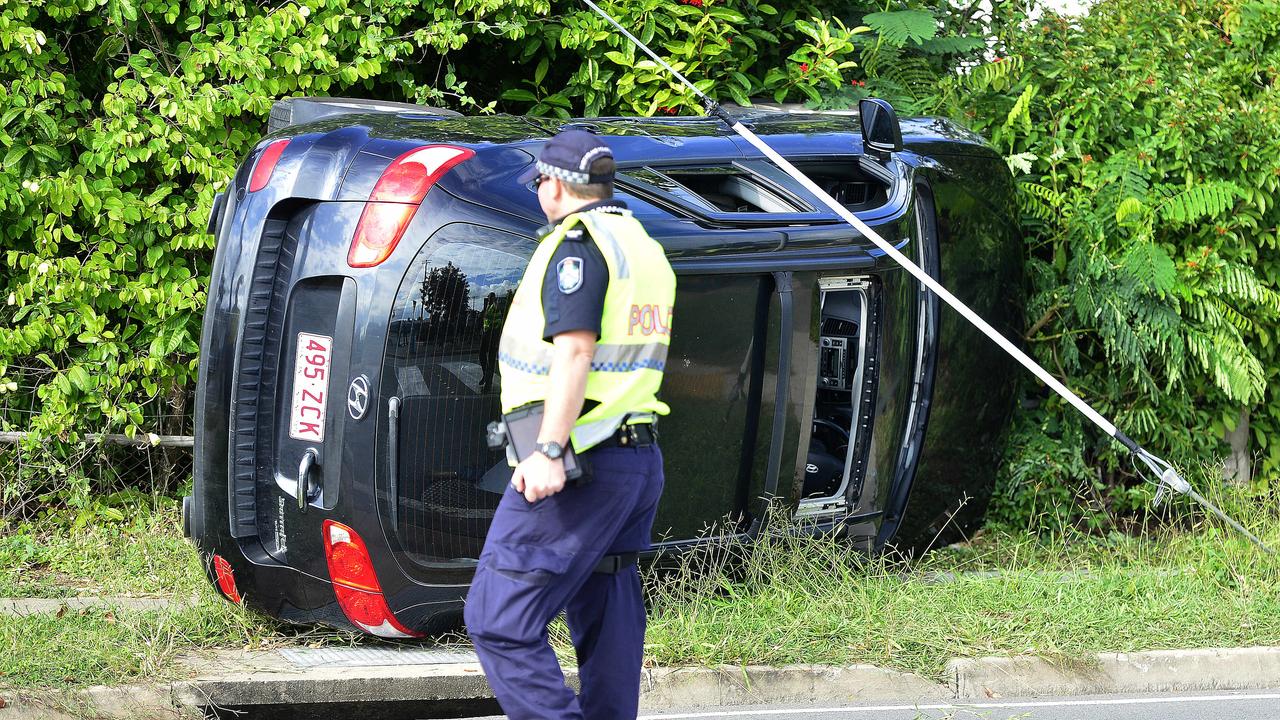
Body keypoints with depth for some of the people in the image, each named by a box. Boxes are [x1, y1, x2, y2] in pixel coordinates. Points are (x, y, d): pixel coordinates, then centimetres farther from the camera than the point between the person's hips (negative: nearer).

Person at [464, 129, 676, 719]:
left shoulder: (578, 244, -10)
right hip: (639, 460, 10)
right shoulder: (646, 249, 19)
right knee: (606, 622, 11)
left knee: (498, 620, -11)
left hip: (574, 469, -10)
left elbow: (575, 351, -21)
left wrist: (549, 450, -27)